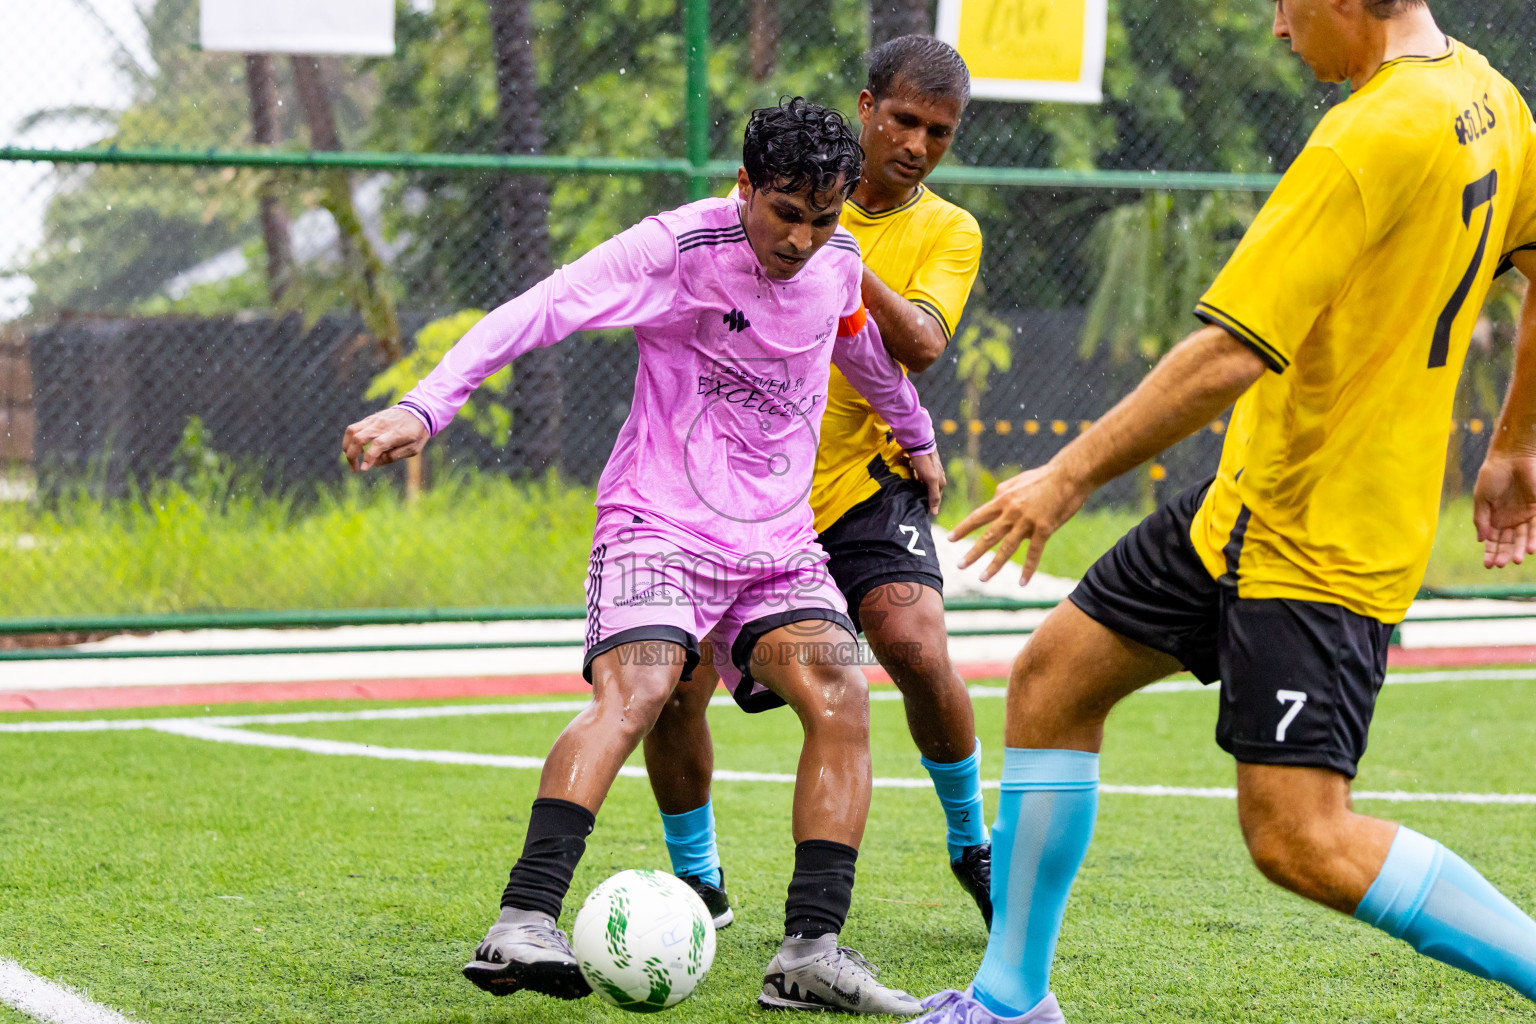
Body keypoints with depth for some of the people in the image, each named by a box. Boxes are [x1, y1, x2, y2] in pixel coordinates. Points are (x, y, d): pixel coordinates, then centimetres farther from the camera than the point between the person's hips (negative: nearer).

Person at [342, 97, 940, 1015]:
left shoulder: (837, 261, 5)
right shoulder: (680, 246, -14)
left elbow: (865, 347, 29)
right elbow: (539, 312, -23)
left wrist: (917, 433, 46)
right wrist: (424, 407, -35)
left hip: (780, 541, 6)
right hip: (660, 521, -6)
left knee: (843, 700, -15)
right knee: (633, 694, -28)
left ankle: (811, 950, -13)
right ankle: (524, 923, -35)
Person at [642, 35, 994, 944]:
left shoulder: (949, 232, 3)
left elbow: (923, 344, -15)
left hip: (863, 482, -1)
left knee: (919, 652, -22)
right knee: (672, 687, -10)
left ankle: (974, 844, 5)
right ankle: (697, 879, 16)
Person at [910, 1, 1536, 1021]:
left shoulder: (1372, 137, -24)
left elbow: (1229, 358, -25)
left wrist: (1070, 476, -17)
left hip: (1318, 543, -10)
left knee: (1300, 839, -14)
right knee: (1053, 677, 13)